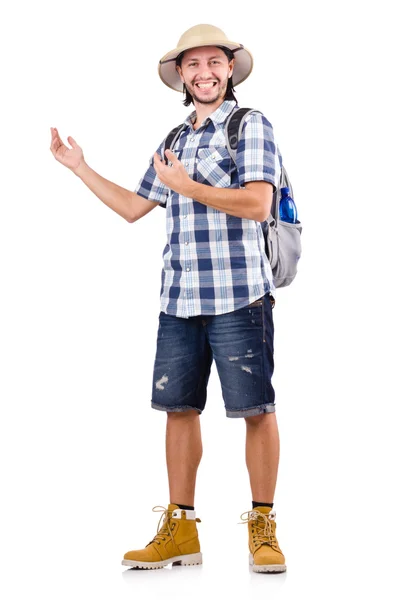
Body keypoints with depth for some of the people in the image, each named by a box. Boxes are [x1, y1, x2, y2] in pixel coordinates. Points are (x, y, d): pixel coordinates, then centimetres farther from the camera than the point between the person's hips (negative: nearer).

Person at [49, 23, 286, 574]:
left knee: (256, 409, -1)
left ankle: (263, 527, 11)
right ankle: (180, 529, 16)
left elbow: (257, 203, -15)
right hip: (178, 300, 6)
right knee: (179, 407, 7)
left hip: (238, 297, -6)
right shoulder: (175, 140, 18)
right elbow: (133, 207, 24)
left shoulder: (251, 126, -1)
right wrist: (80, 167, 21)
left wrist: (186, 186, -12)